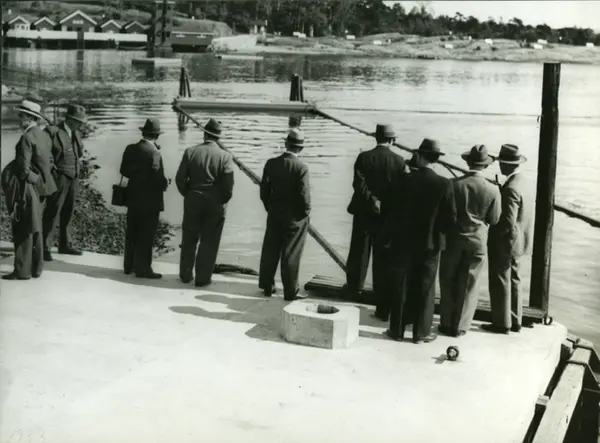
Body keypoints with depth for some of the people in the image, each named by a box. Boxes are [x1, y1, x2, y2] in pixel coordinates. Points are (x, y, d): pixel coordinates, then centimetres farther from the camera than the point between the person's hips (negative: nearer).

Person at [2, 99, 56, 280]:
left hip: (27, 187, -8)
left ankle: (22, 270, -1)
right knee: (36, 228, 13)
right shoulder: (44, 135, 9)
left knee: (23, 230, -4)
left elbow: (23, 166, -19)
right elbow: (49, 162, 14)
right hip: (40, 186, 8)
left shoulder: (27, 137, -17)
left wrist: (18, 187, -8)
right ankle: (36, 267, 18)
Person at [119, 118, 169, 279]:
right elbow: (158, 178, -22)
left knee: (132, 233, 16)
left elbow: (124, 171, 7)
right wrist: (165, 184, -2)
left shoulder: (130, 149, 2)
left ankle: (129, 265, 25)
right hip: (150, 200, -7)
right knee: (146, 236, 1)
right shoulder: (154, 153, -19)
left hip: (133, 198, 7)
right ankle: (142, 268, 5)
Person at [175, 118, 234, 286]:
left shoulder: (190, 152, -5)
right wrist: (222, 201, 4)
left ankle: (185, 274, 25)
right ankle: (203, 277, 11)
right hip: (216, 205, -2)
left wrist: (188, 194, 10)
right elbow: (228, 185, -12)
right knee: (209, 242, 7)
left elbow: (180, 179, -5)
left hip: (193, 201, 2)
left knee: (189, 239, 16)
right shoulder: (225, 156, -10)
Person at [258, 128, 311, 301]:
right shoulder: (301, 168, -18)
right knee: (291, 254, 3)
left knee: (270, 251, 14)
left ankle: (267, 286, 24)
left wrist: (270, 208, 13)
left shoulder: (271, 163, -4)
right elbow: (304, 195, -18)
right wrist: (306, 213, -1)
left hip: (274, 215, 4)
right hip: (294, 217, -4)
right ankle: (290, 291, 9)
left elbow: (264, 190, 0)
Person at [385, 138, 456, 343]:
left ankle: (397, 329, 18)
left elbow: (394, 210, -5)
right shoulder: (444, 184, -10)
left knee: (400, 287, 11)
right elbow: (451, 218, -9)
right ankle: (421, 332, 15)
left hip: (403, 241, 0)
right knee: (425, 288, 9)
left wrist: (389, 237, 8)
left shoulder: (405, 180, -10)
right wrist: (439, 230, 10)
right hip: (430, 243, 0)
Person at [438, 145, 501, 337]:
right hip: (477, 242, 0)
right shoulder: (492, 190, -13)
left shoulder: (454, 184, -13)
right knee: (467, 287, 10)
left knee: (448, 283, 14)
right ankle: (460, 327, 15)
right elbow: (494, 219, -4)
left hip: (454, 240, 0)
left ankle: (447, 323, 19)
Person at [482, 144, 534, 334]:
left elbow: (508, 222, -25)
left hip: (505, 242, -9)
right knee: (513, 281, 17)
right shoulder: (522, 182, 5)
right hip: (517, 243, 9)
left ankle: (502, 323, 8)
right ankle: (514, 321, 25)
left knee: (500, 283, 1)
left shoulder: (511, 188, -24)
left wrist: (494, 233, -10)